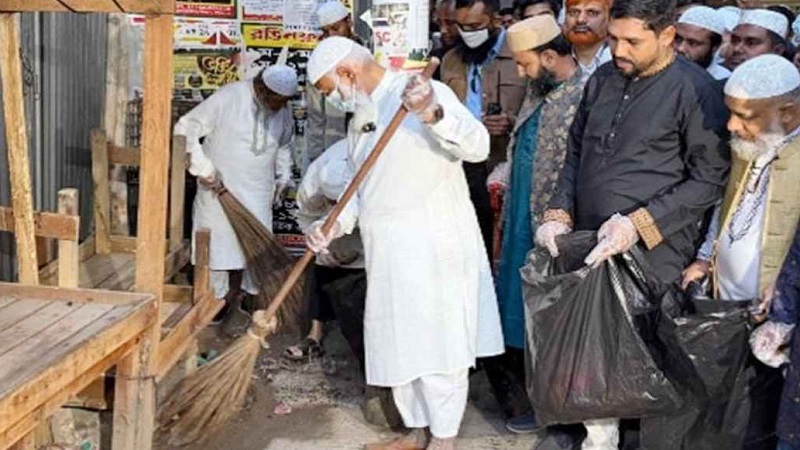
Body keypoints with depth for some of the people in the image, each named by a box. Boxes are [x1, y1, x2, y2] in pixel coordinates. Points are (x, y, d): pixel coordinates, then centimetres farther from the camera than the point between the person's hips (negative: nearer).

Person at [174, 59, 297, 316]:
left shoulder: (283, 111, -2)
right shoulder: (227, 99, -20)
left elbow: (285, 145, 18)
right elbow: (186, 129, -17)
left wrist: (283, 177, 7)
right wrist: (203, 168, -20)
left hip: (257, 191, 4)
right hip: (219, 186, -4)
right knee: (218, 241, 2)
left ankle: (235, 293, 22)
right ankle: (214, 298, 15)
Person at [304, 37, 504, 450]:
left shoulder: (426, 92, -12)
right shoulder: (361, 115, 14)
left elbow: (477, 146, -24)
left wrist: (433, 114, -40)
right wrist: (336, 225, 3)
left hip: (435, 249, -8)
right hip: (387, 251, 8)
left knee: (437, 343, 1)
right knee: (397, 344, 15)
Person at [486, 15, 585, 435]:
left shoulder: (584, 97, -19)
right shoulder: (538, 89, 9)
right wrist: (503, 175, 7)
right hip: (521, 218, 9)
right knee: (514, 301, 16)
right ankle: (518, 386, 32)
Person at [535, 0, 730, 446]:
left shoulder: (696, 90, -9)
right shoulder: (602, 80, 10)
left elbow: (710, 178, -10)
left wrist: (639, 223, -17)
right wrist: (559, 215, 3)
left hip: (651, 255, -5)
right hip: (589, 250, 5)